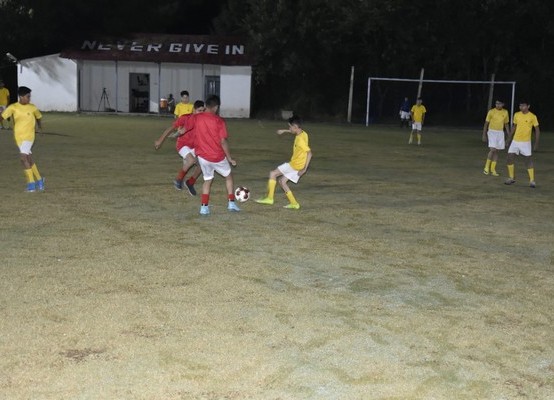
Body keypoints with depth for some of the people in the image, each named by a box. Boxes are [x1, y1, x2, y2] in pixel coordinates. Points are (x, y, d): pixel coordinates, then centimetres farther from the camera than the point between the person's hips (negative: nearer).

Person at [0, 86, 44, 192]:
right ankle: (39, 180, 25)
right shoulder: (13, 107, -2)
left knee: (23, 157, -17)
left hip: (28, 136, -3)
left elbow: (38, 117, 17)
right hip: (18, 136, 3)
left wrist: (39, 126, 7)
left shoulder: (32, 108, -1)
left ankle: (31, 183, -9)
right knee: (29, 159, 8)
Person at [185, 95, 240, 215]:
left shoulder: (195, 118, -4)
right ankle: (231, 203, 17)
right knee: (228, 176, 21)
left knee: (207, 180, 19)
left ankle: (204, 206, 7)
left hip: (202, 156, 2)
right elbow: (223, 141, -14)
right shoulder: (219, 121, -11)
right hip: (218, 156, -2)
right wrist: (230, 158, -5)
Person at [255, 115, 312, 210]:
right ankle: (294, 203, 16)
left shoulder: (300, 139, -25)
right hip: (296, 164, 9)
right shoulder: (302, 133, 3)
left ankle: (269, 198, 0)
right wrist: (284, 131, 34)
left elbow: (309, 152, -31)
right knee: (282, 181, 16)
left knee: (273, 173, -3)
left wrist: (304, 168, -32)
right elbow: (294, 132, 29)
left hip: (295, 165, -9)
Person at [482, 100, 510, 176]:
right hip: (492, 132, -4)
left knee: (496, 151, 5)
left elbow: (506, 124, 13)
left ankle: (493, 169, 11)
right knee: (492, 150, -17)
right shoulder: (491, 111, -7)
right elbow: (486, 123, -3)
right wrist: (484, 135, -7)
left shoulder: (505, 112, 4)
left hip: (500, 133, 4)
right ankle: (487, 167, -2)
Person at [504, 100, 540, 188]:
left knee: (528, 160, -4)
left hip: (526, 142, -4)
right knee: (509, 159, 0)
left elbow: (537, 130, -4)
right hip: (515, 141, 4)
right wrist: (509, 139, 14)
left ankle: (532, 181, 4)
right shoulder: (516, 115, 2)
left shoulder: (533, 117, -9)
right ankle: (511, 178, 15)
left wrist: (536, 144, -9)